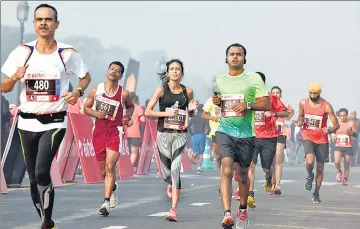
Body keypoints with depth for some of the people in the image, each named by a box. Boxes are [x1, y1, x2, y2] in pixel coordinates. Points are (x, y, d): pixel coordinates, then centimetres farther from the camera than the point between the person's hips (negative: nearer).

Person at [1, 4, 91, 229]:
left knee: (42, 172, -21)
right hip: (28, 123, 3)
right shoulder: (22, 52, -1)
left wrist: (78, 91, -8)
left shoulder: (68, 54, -4)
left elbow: (86, 77, 13)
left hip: (54, 123, -3)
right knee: (34, 177, 8)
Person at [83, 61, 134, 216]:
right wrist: (96, 113, -10)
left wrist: (128, 116, -2)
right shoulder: (96, 90, 2)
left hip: (115, 132, -3)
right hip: (98, 131, 3)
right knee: (103, 170, 13)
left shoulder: (123, 94, -1)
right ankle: (112, 187, 45)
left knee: (110, 167, -15)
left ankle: (106, 203, -15)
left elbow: (131, 106, 19)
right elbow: (86, 108, 10)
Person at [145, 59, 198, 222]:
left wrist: (191, 109, -3)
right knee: (166, 173, 7)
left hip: (180, 135, 0)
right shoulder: (161, 90, -1)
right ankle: (171, 185, 47)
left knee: (175, 169, -17)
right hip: (164, 134, 0)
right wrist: (166, 113, -14)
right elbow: (147, 112, -2)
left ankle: (174, 210, -17)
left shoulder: (188, 91, 5)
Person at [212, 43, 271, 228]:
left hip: (246, 134, -1)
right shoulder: (220, 80, 10)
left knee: (242, 175, 12)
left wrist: (248, 105, -19)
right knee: (226, 170, -19)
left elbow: (267, 104, -4)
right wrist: (216, 101, 4)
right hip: (224, 131, 1)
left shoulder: (254, 79, -1)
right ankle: (227, 214, -29)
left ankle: (243, 209, 37)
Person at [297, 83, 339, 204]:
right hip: (308, 138, 0)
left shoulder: (326, 106, -11)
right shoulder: (303, 103, -2)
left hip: (322, 140, 0)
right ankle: (310, 176, 10)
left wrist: (329, 130, -33)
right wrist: (300, 122, -6)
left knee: (320, 168, 4)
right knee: (310, 161, -25)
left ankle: (316, 193, 22)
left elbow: (336, 124, -11)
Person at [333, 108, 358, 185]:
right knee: (337, 162, -17)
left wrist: (350, 132, -25)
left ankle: (345, 178, 25)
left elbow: (356, 134, -5)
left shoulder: (351, 123, -7)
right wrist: (333, 137, -6)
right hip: (338, 146, 1)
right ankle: (339, 171, 16)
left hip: (348, 147, -1)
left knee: (347, 163, 5)